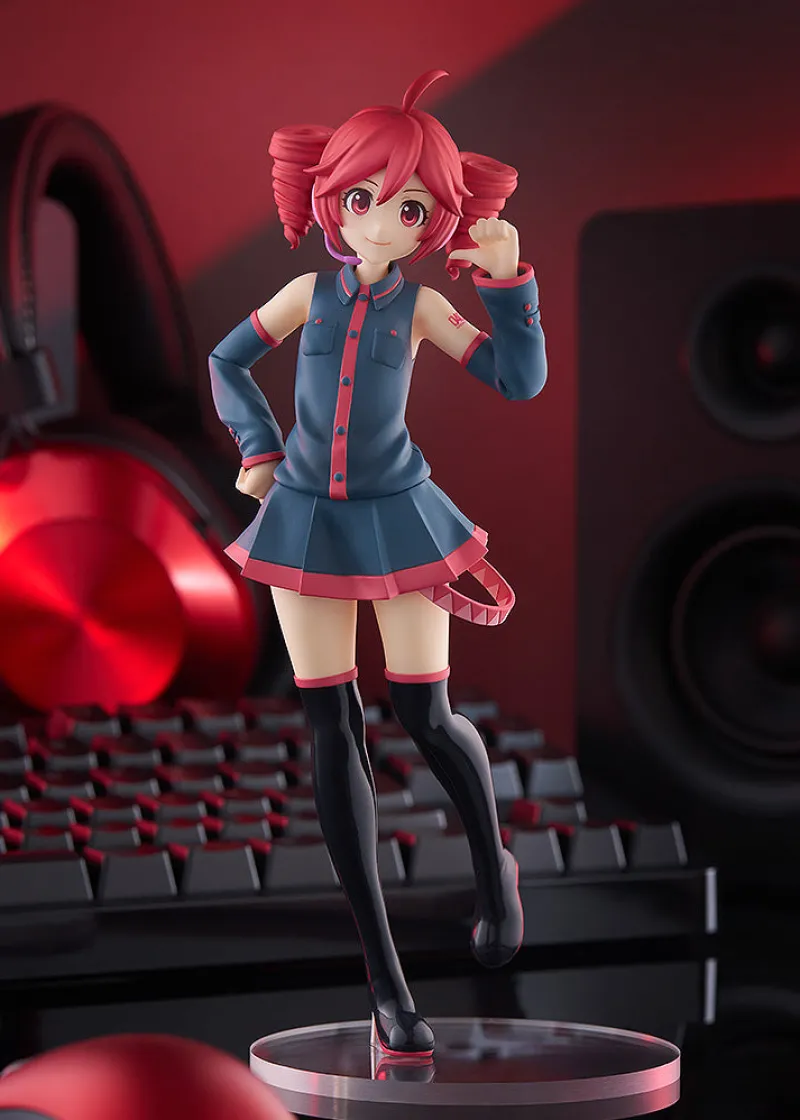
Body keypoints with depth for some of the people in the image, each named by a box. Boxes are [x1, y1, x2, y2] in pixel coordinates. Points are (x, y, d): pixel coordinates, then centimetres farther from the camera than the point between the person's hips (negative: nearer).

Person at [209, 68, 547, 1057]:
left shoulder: (421, 305, -2)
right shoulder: (310, 293, 2)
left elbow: (520, 380, -8)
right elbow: (228, 362, 16)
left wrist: (509, 279, -16)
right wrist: (256, 449, 5)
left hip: (397, 515, -1)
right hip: (308, 519, 2)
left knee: (428, 720, -7)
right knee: (333, 733, -2)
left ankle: (493, 872, 29)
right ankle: (385, 981, 2)